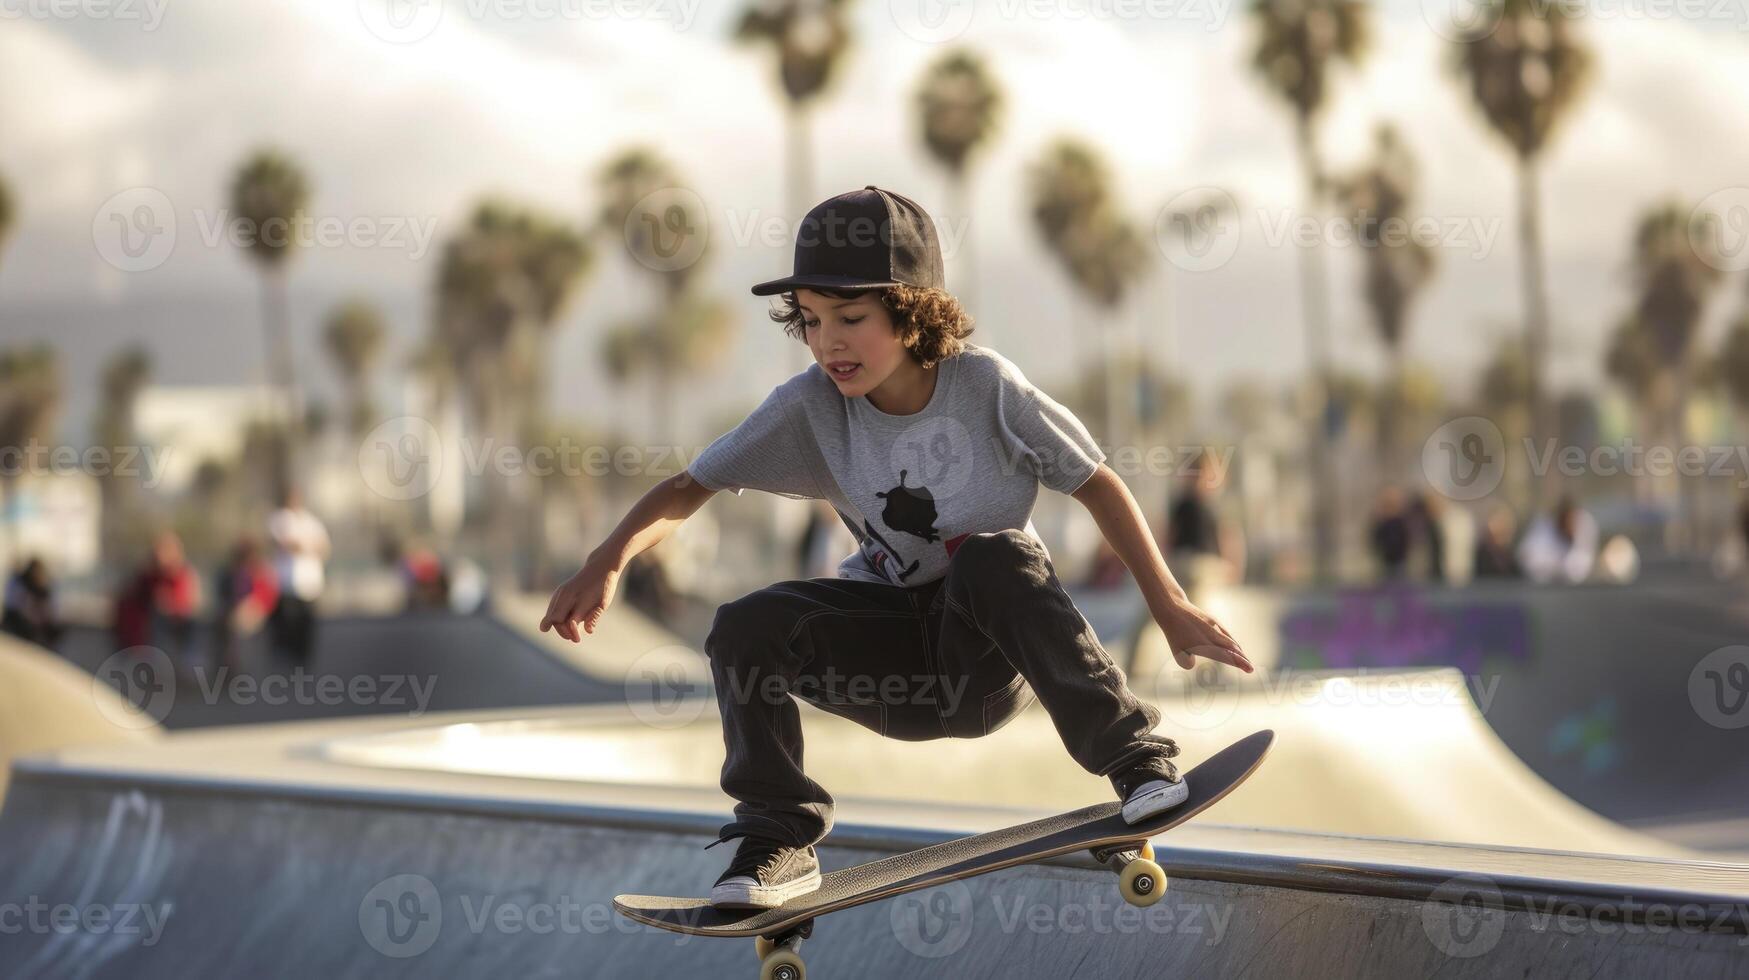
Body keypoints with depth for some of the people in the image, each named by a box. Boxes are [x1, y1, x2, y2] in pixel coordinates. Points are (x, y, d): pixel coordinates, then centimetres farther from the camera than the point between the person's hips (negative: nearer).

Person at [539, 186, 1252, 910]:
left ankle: (1134, 756, -23)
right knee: (746, 628, -21)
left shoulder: (983, 383, -12)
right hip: (893, 654, 2)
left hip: (991, 657, -2)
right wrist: (607, 562, -25)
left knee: (991, 557, -34)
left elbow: (1098, 485, -6)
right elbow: (689, 487, -7)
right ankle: (778, 840, -7)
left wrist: (1169, 606, -11)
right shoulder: (809, 407, -8)